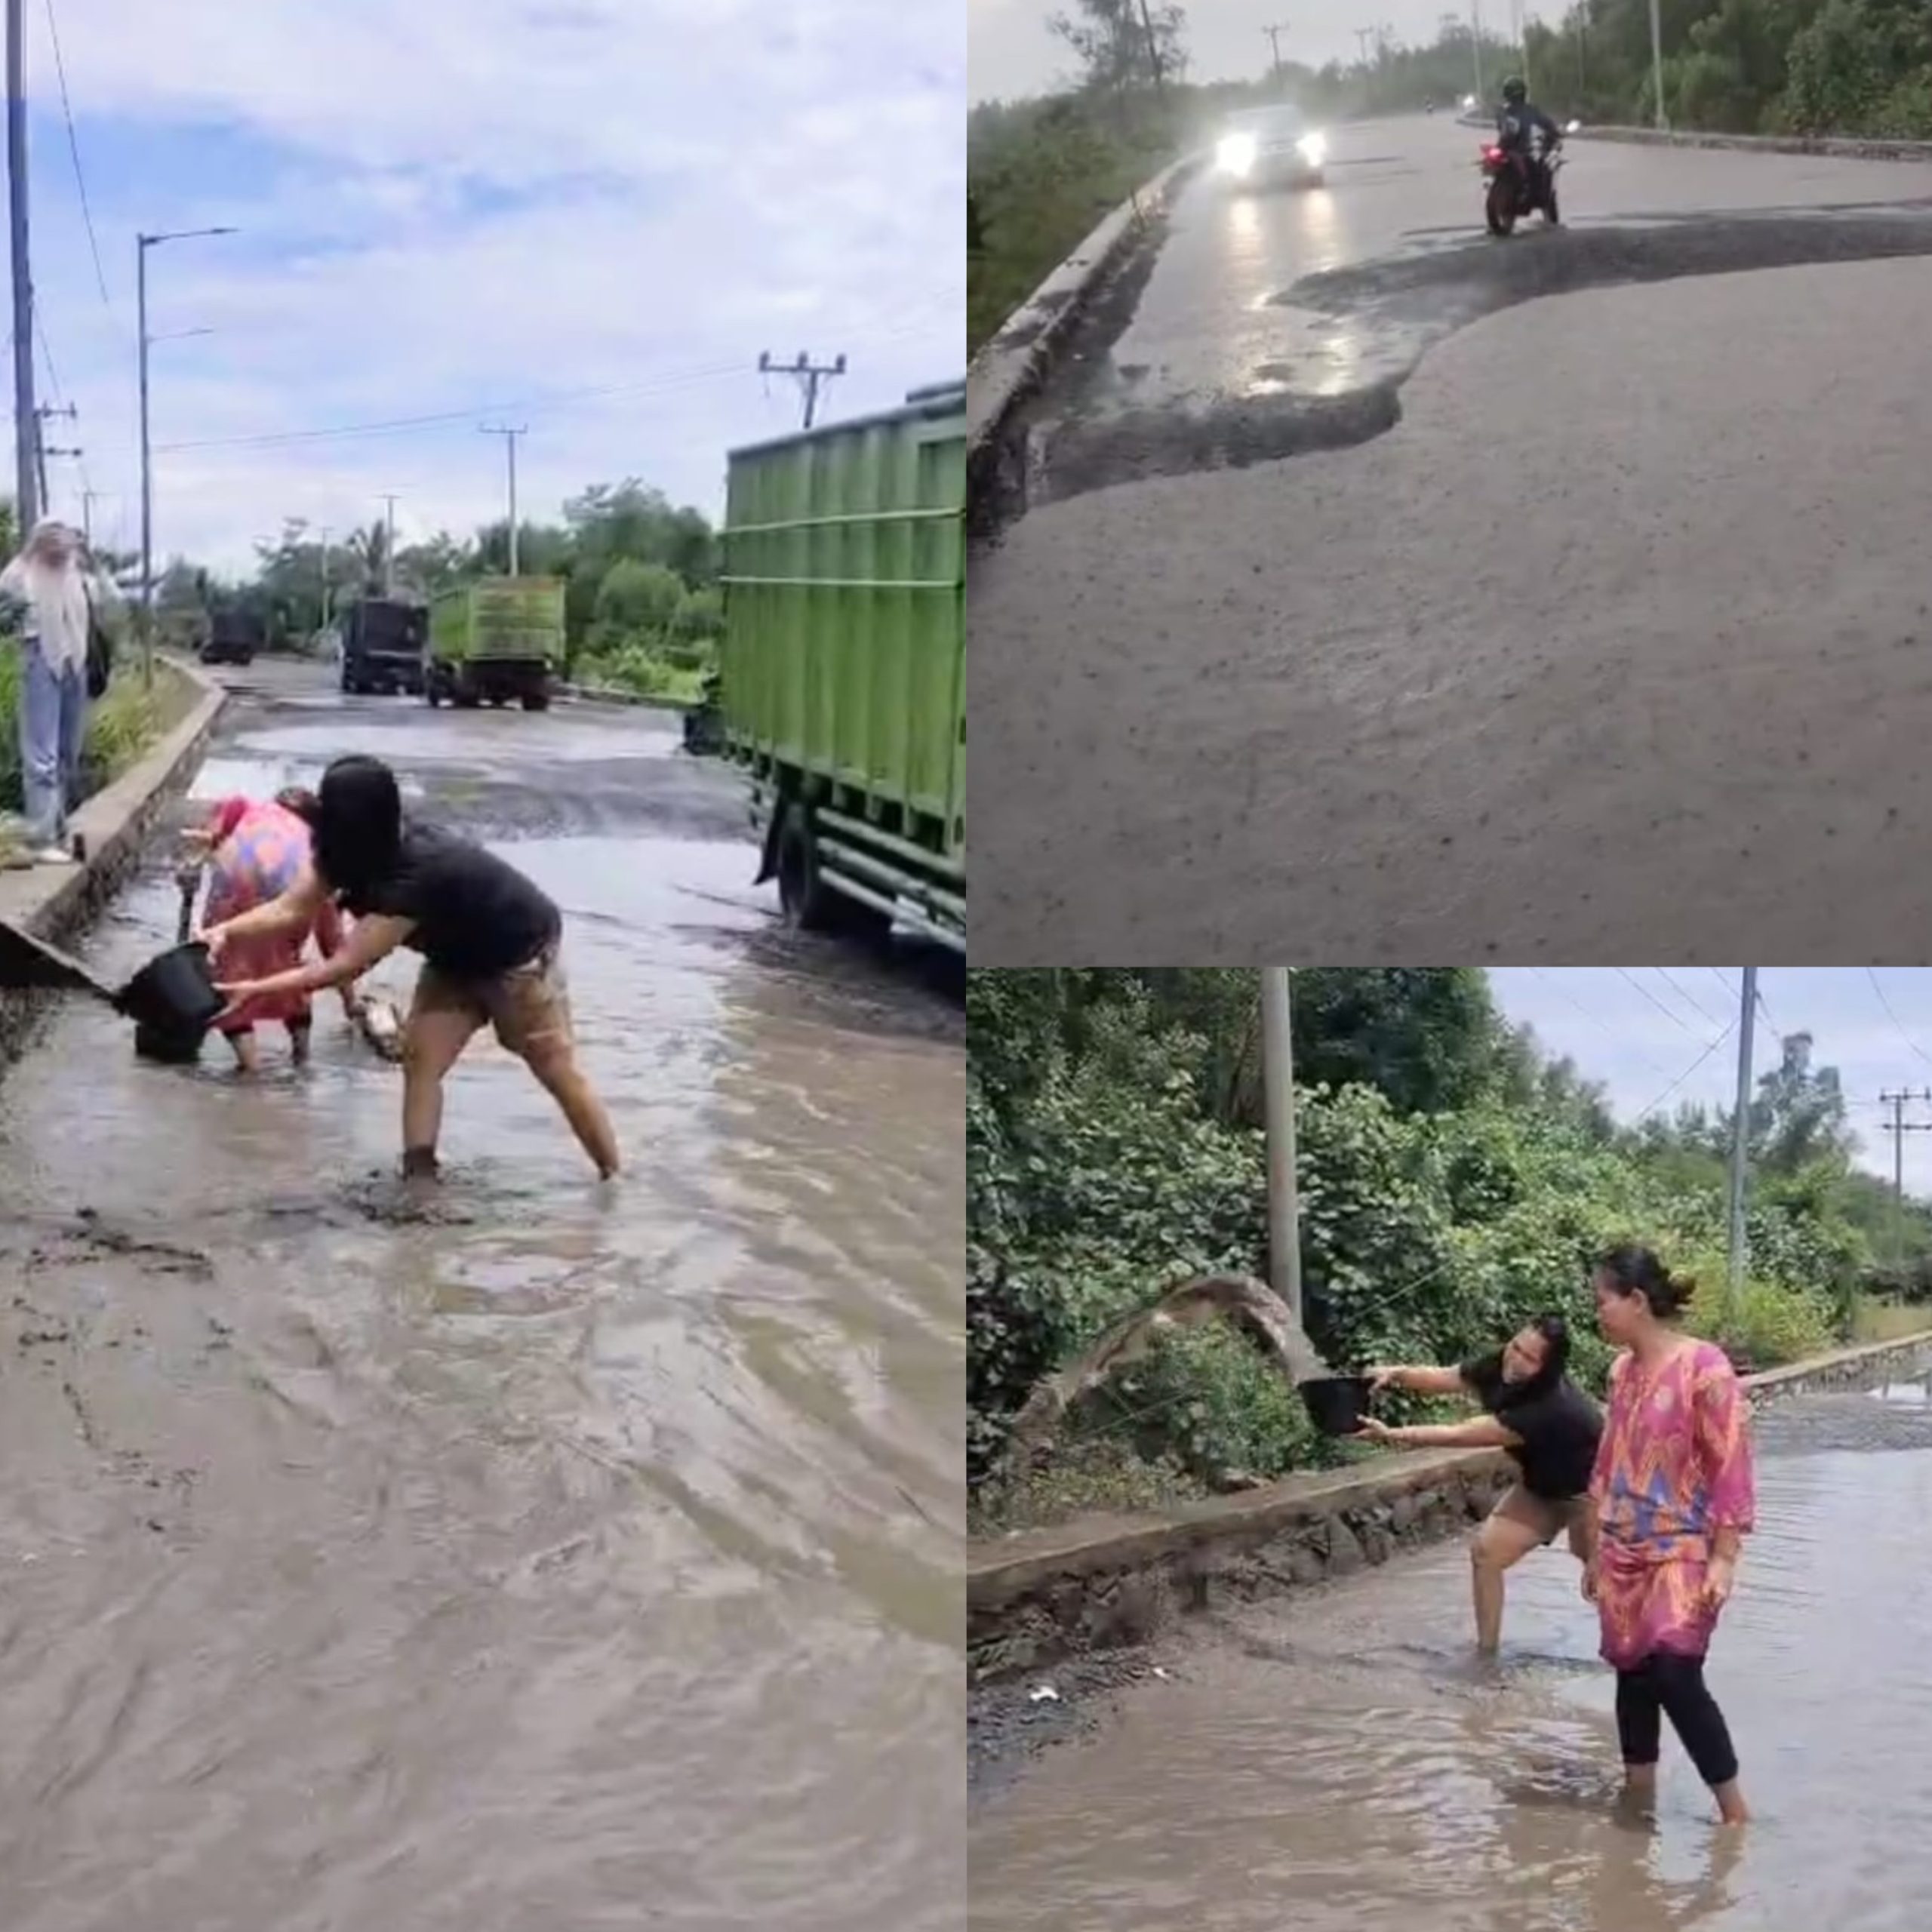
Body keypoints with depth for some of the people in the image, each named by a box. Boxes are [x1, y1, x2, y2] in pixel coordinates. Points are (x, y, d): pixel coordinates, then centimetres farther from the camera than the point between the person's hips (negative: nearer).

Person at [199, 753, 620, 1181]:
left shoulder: (416, 875, -42)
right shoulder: (348, 851, -18)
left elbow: (346, 965, -40)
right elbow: (292, 909, -14)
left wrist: (257, 989, -38)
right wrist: (226, 931, -30)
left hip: (520, 953, -8)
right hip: (457, 957, 8)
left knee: (558, 1072, 2)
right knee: (420, 1060, -4)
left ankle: (615, 1183, 16)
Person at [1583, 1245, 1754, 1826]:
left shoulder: (1703, 1366, -14)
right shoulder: (1622, 1370, 7)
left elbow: (1731, 1467, -14)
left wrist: (1723, 1558, -17)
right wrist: (1597, 1552, 17)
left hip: (1683, 1552, -7)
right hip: (1625, 1556, 7)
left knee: (1676, 1676, -16)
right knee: (1632, 1676, 9)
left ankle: (1734, 1812, -2)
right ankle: (1638, 1808, 20)